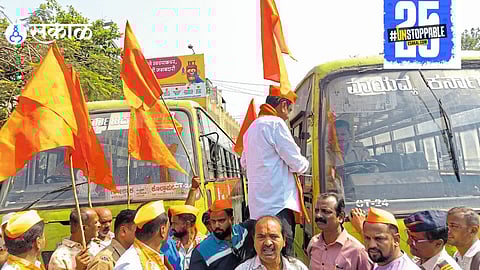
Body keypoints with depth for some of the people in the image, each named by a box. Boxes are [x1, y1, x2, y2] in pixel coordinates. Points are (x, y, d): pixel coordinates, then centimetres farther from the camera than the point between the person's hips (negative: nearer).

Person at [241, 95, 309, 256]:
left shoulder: (252, 127, 20)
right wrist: (305, 164, 14)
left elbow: (244, 163, 33)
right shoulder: (276, 123, -7)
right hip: (278, 203, -9)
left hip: (257, 206, 9)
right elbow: (297, 163, -8)